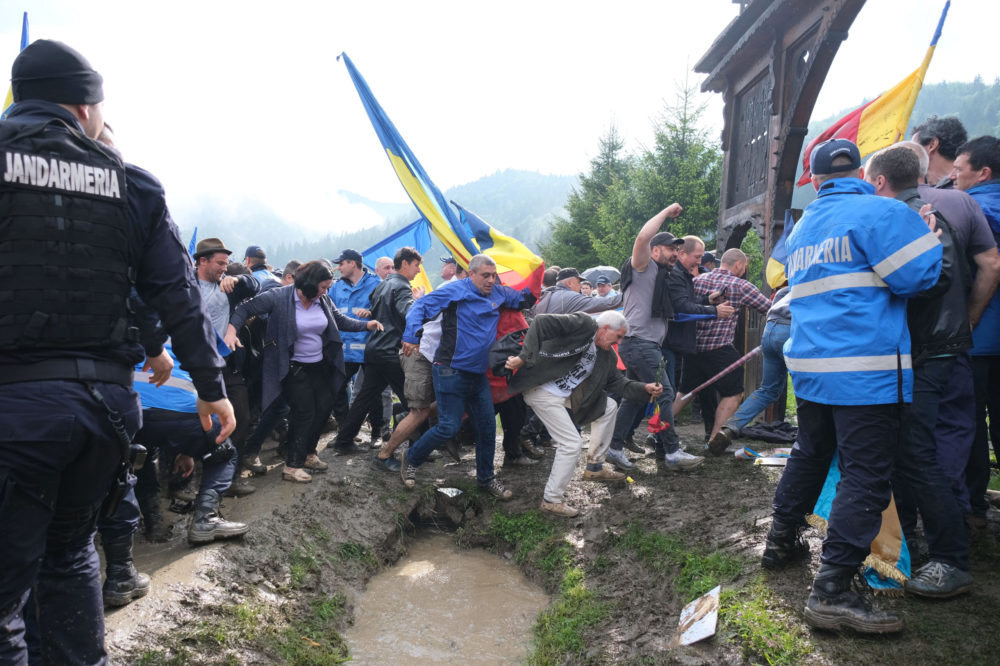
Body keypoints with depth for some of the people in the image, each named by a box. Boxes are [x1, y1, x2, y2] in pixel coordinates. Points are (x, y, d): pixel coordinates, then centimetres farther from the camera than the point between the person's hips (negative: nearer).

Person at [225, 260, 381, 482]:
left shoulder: (323, 300, -2)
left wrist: (366, 325, 0)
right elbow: (246, 308, -15)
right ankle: (292, 466, 6)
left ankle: (308, 453, 32)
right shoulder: (279, 298, -17)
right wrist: (232, 330, -30)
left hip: (320, 365, 7)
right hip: (294, 368, -6)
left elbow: (340, 320, 11)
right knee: (304, 413, -7)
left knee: (324, 406, 11)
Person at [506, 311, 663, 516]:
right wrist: (524, 357, -31)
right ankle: (551, 500, 5)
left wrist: (645, 388, 5)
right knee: (572, 444, -12)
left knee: (609, 407, 17)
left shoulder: (606, 355, 10)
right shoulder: (583, 324, -17)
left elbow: (616, 381, 19)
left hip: (567, 395, 10)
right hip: (543, 392, -10)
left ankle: (594, 468, 27)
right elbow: (541, 322, -25)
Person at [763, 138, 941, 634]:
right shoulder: (880, 212, -7)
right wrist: (927, 234, 7)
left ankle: (780, 543, 32)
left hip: (810, 366, 8)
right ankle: (832, 592, -8)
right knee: (865, 476, -5)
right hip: (865, 369, -7)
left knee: (808, 456, 22)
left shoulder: (800, 228, 17)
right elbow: (920, 274, -11)